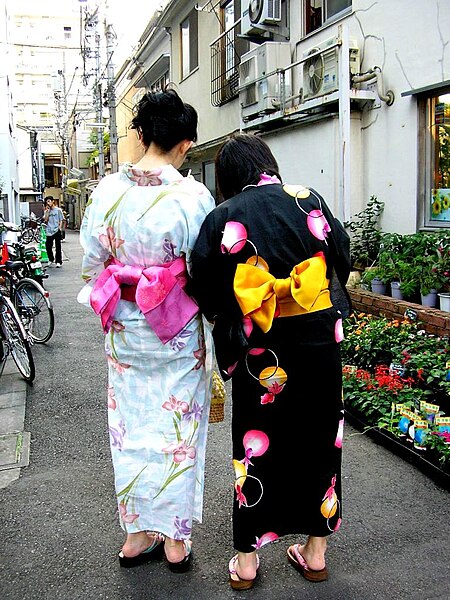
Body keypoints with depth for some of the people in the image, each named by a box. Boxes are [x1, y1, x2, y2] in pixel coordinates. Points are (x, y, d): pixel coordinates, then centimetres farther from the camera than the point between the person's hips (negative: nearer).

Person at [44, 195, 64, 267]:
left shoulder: (58, 210, 2)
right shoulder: (46, 211, 11)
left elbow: (61, 220, 3)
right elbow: (45, 220, -1)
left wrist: (60, 227, -8)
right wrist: (47, 211, -3)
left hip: (56, 231, -3)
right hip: (49, 232, 3)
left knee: (58, 247, 1)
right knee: (48, 247, 3)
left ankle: (58, 262, 7)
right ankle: (51, 260, 22)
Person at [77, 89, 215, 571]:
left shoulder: (107, 190, -3)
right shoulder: (192, 196, -14)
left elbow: (91, 263, 3)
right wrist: (215, 334, 2)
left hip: (124, 329, 3)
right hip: (178, 331, -3)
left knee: (131, 426, 15)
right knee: (178, 428, 11)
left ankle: (137, 534, 29)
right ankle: (176, 540, 24)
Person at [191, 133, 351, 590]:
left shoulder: (222, 217, -5)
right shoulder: (308, 199, 0)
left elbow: (207, 293, -6)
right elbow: (342, 256, 5)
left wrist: (224, 323, 13)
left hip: (261, 350, -1)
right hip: (319, 340, 2)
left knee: (256, 444, 10)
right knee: (317, 437, 15)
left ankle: (246, 560, 22)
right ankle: (315, 551, 28)